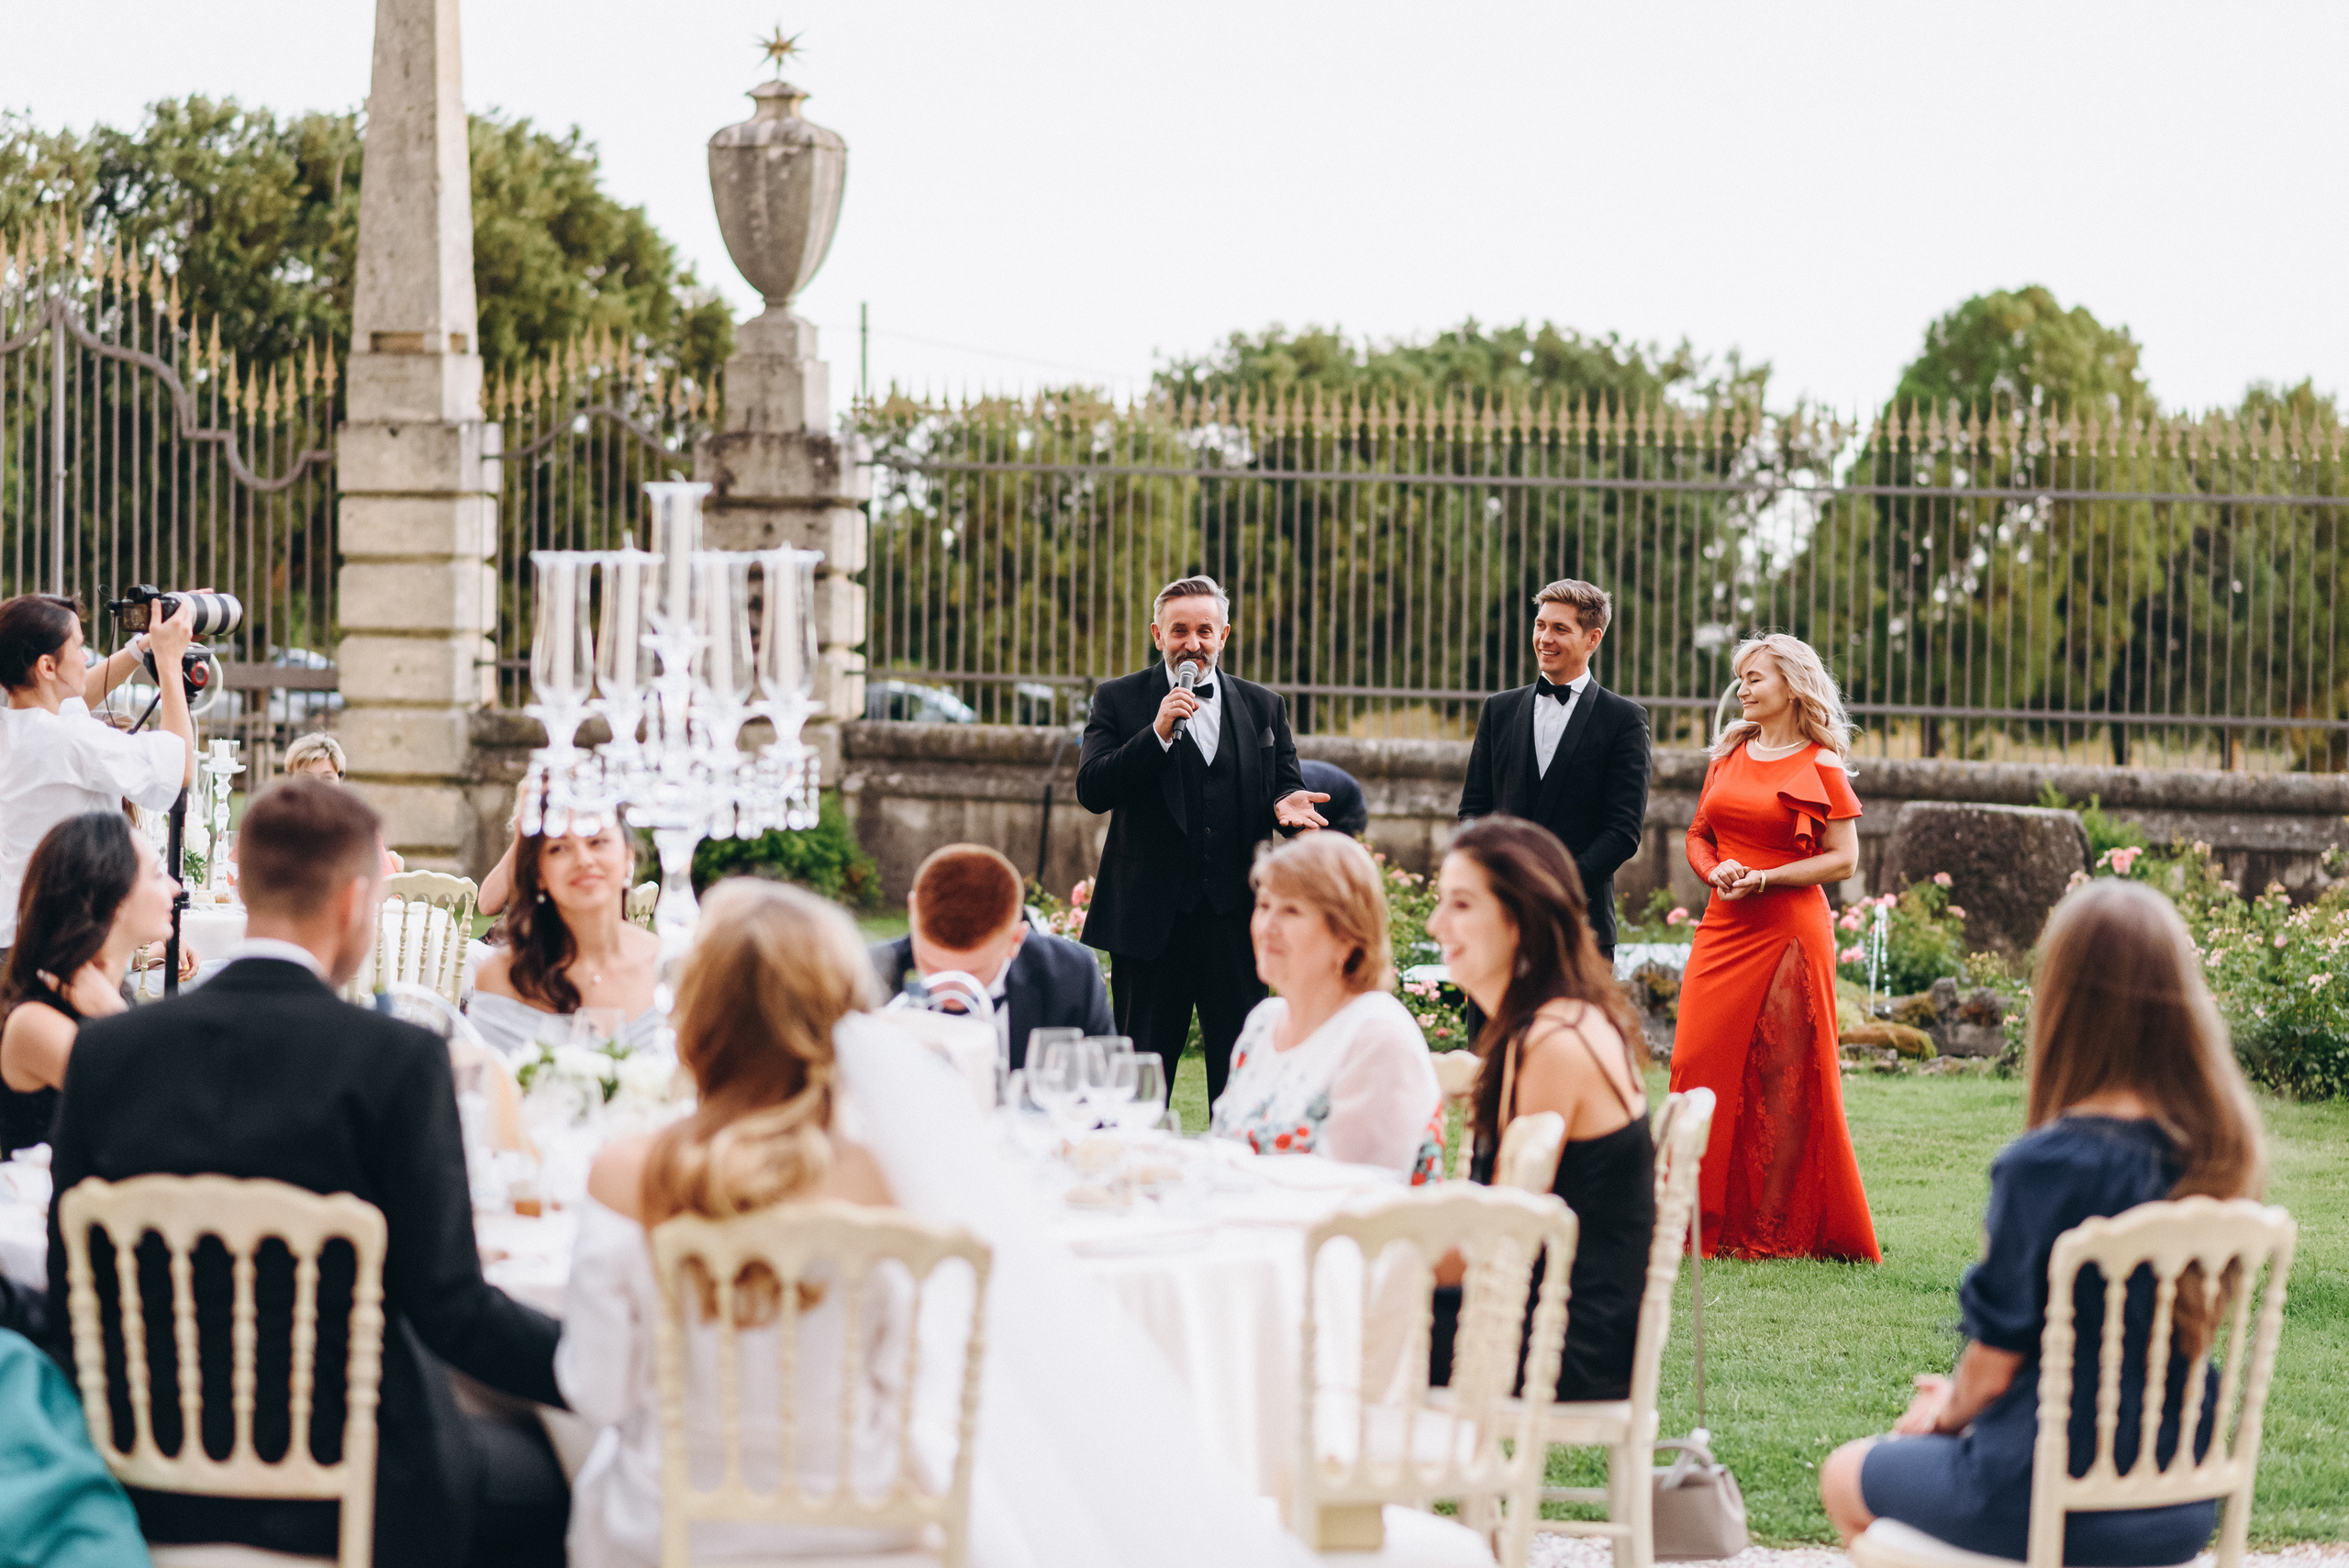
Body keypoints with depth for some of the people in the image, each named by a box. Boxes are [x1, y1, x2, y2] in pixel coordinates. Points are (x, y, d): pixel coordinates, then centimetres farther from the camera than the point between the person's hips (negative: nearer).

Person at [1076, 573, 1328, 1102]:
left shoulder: (1264, 706, 12)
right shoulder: (1119, 700, 4)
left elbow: (1286, 784, 13)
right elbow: (1091, 790, -7)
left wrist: (1286, 804, -12)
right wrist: (1158, 733, -17)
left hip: (1235, 915, 2)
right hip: (1150, 915, -2)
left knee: (1241, 1063, 1)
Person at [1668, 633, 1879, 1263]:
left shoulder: (1819, 766, -2)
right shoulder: (1730, 753, 14)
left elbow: (1843, 859, -5)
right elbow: (1698, 833, 18)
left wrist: (1763, 879, -14)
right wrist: (1716, 873, -4)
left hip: (1789, 931, -5)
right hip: (1723, 928, 5)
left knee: (1785, 1080, -2)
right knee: (1700, 1064, -2)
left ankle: (1773, 1230, 3)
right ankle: (1705, 1221, 6)